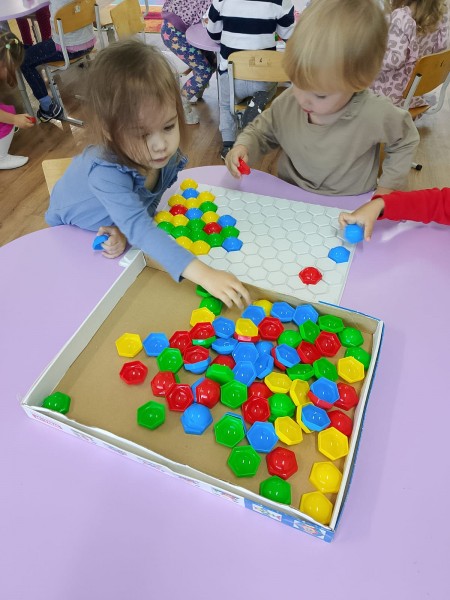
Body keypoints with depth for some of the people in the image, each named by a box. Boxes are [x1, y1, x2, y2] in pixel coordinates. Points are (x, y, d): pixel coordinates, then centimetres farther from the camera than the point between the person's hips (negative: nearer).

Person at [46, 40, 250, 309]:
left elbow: (145, 209, -15)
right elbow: (139, 228, -56)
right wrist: (203, 274, -65)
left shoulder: (168, 156, -26)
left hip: (113, 229, 4)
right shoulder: (106, 172, -45)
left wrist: (126, 232, -36)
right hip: (73, 230, -4)